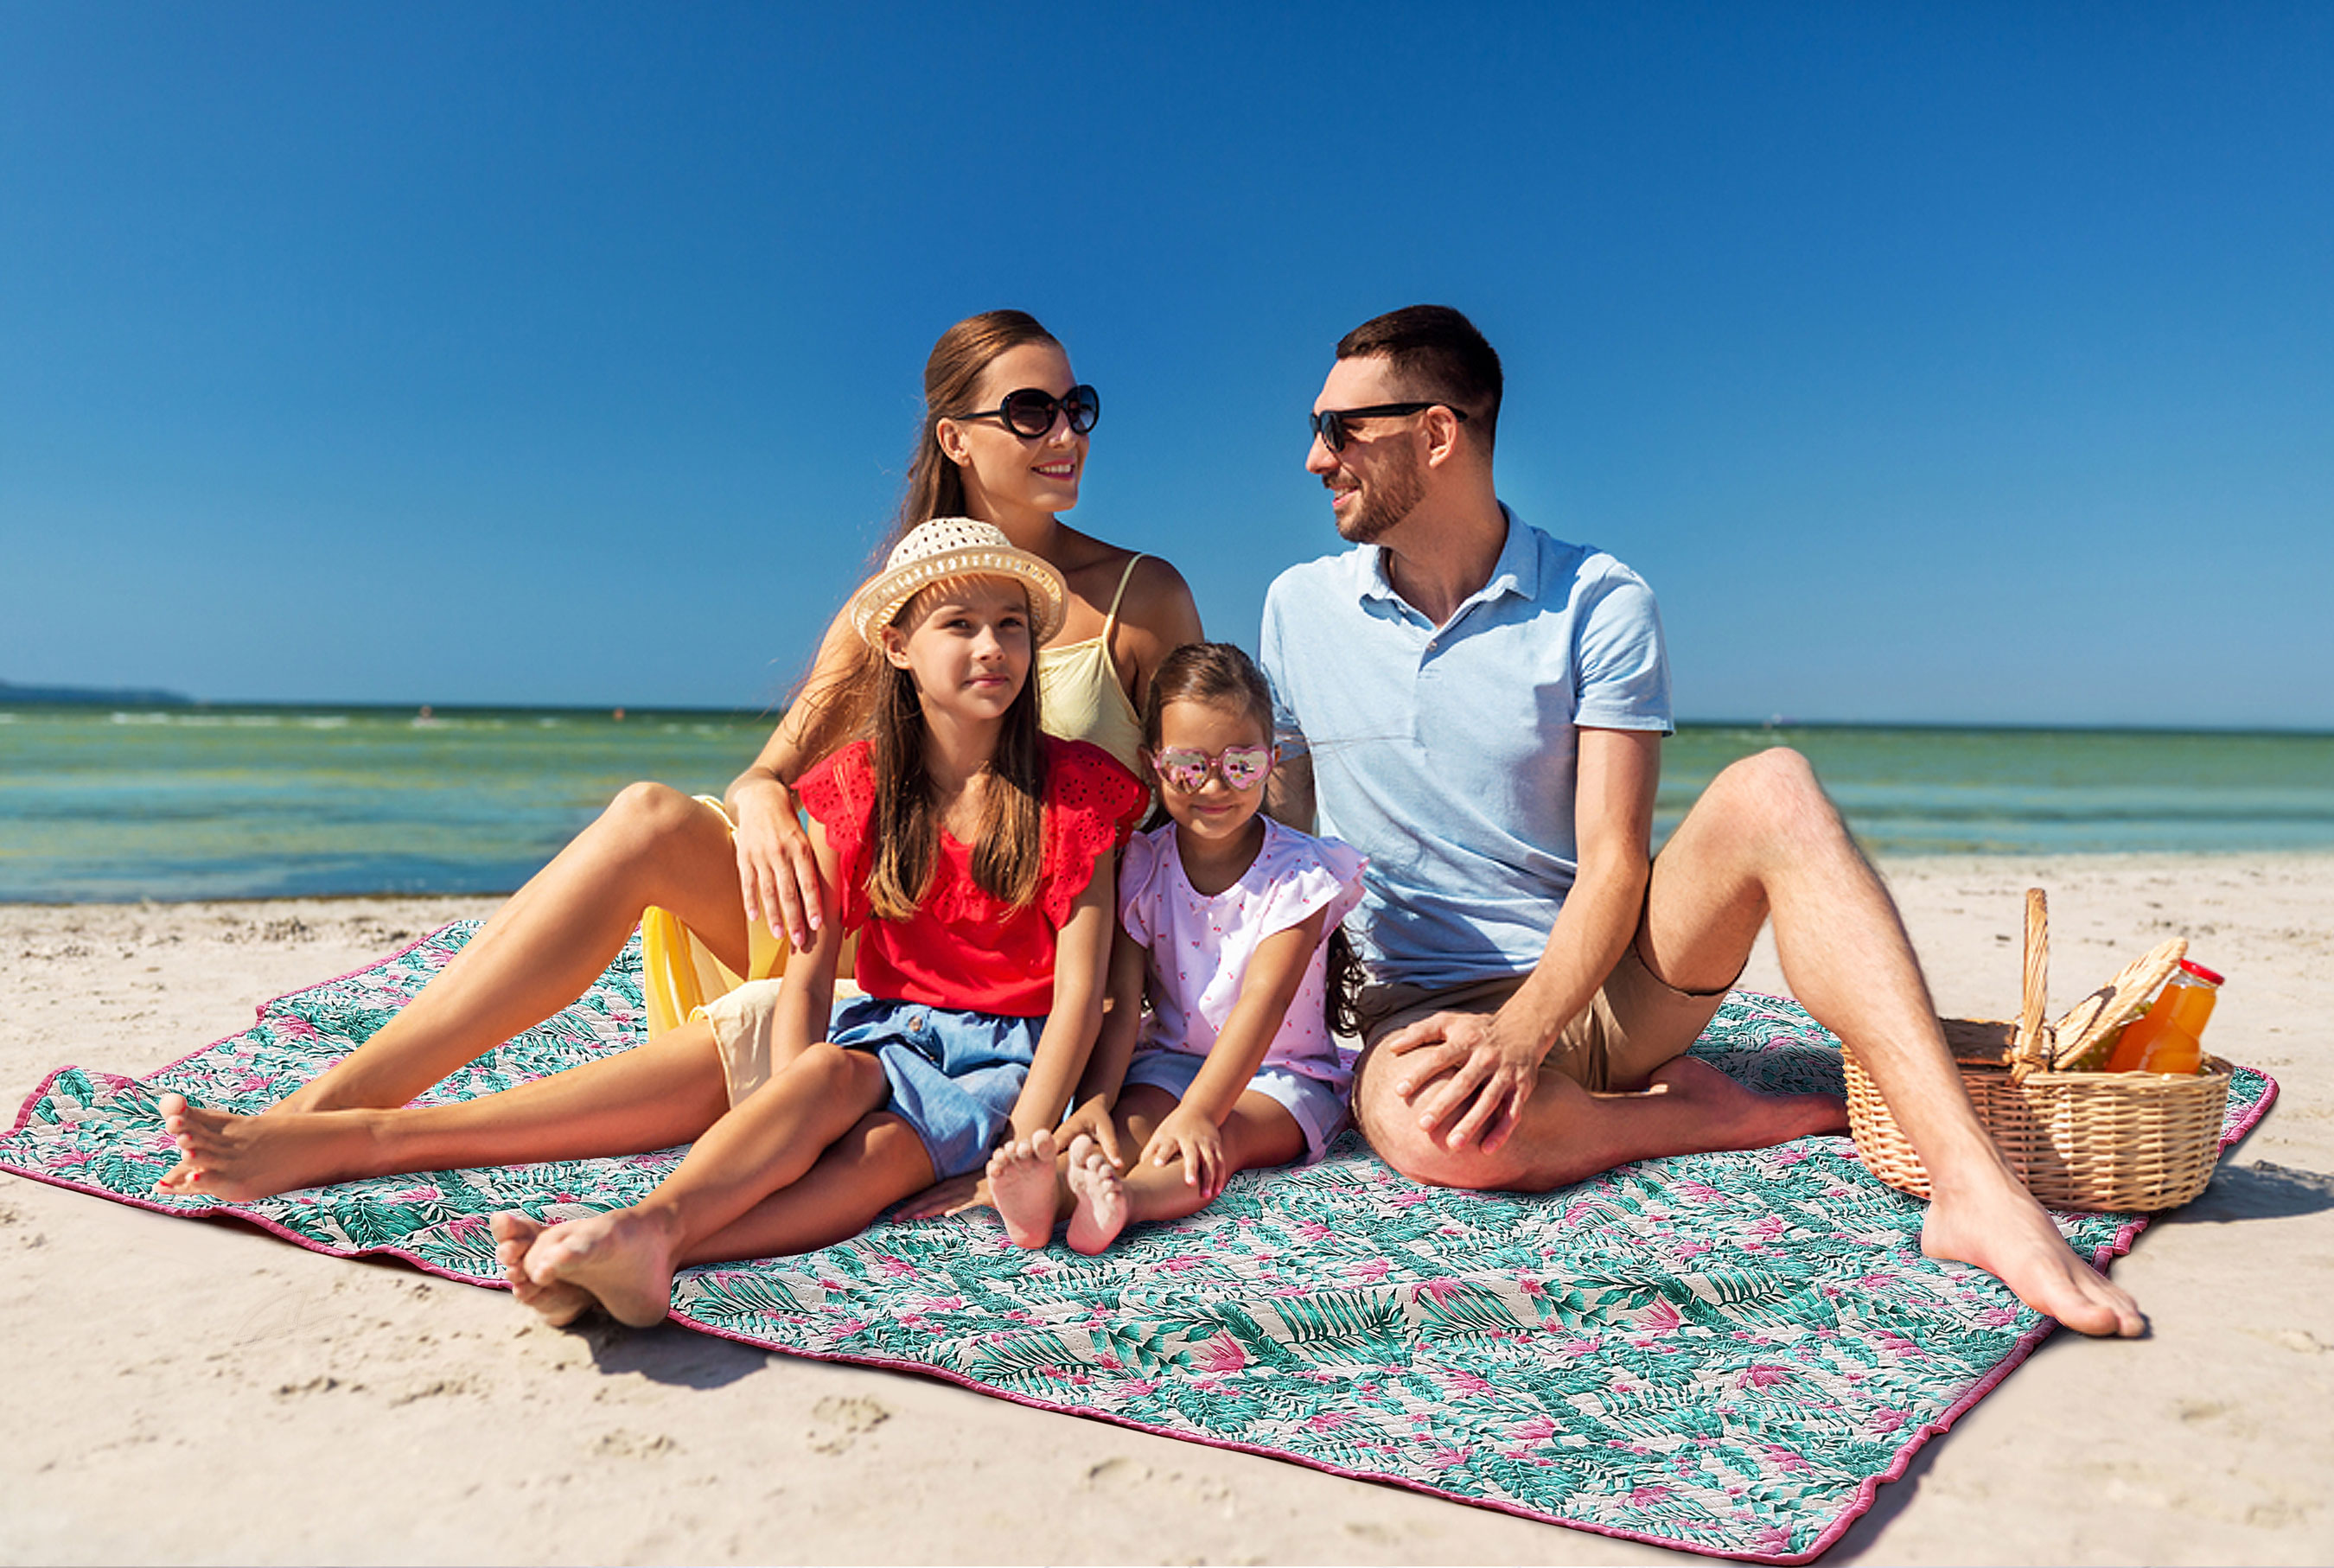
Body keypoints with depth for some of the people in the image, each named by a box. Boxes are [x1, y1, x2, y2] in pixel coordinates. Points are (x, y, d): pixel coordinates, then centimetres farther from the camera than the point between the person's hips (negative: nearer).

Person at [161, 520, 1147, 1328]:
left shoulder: (1073, 789, -5)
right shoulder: (857, 789, 3)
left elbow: (1082, 985, -10)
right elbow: (811, 968, -5)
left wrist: (1027, 1142, -21)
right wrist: (784, 1132, -20)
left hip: (1007, 1055, -2)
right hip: (886, 1032, 3)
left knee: (878, 1138, -35)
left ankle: (651, 1228, -61)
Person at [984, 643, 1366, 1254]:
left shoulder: (1299, 874, -13)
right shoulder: (1142, 868, -4)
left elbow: (1263, 1000, -24)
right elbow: (1122, 999, -9)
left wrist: (1198, 1111, -34)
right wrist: (1096, 1103, -26)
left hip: (1281, 1072, -2)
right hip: (1171, 1060, 3)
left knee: (1221, 1134, -32)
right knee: (1132, 1121, -28)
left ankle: (1127, 1197, -60)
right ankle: (1049, 1191, -56)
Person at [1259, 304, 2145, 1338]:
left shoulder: (1597, 602, -4)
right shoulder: (1299, 610, 3)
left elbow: (1614, 864, -12)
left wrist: (1519, 1033, -28)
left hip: (1608, 980, 0)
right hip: (1427, 1007, 0)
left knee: (1772, 789, -27)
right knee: (1430, 1129, -37)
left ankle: (1971, 1184, -33)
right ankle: (1723, 1117, -13)